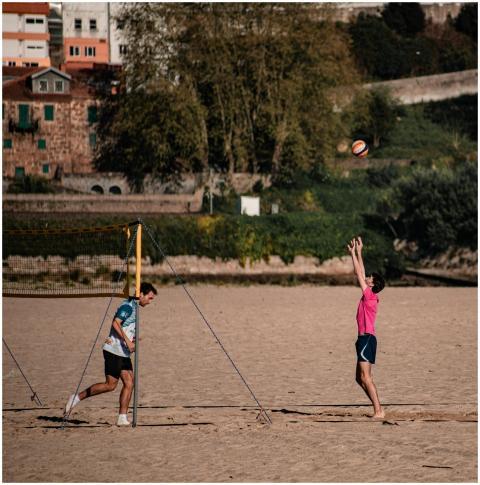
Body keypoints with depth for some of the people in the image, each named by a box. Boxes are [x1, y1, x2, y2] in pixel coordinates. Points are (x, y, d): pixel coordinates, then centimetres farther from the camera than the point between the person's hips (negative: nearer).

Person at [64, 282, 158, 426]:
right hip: (114, 351, -10)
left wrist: (132, 341, 11)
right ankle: (76, 398, -1)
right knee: (110, 385, -9)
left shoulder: (134, 307, 18)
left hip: (124, 353, 10)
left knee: (129, 383, 0)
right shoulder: (128, 305, -12)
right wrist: (127, 341, -24)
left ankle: (122, 418, 0)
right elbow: (116, 323, -22)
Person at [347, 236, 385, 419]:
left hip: (367, 338, -10)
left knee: (365, 377, -13)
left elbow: (359, 274, -8)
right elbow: (361, 273, 21)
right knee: (360, 378, 12)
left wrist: (354, 252, -2)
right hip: (365, 338, 10)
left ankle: (378, 410, -15)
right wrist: (356, 252, 23)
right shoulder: (370, 297, 13)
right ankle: (378, 408, 12)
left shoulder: (369, 295, -9)